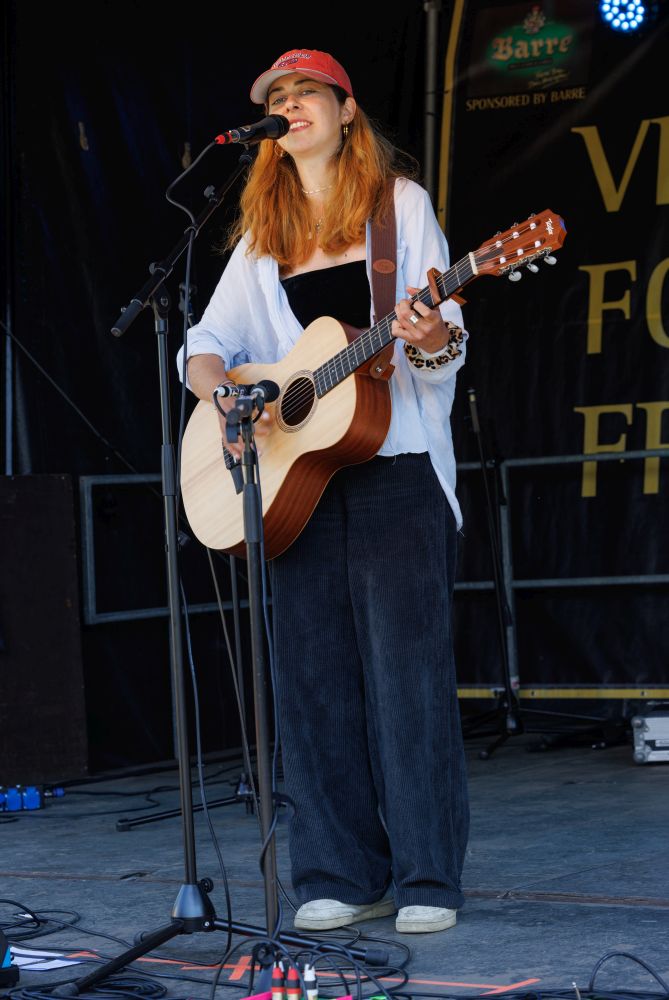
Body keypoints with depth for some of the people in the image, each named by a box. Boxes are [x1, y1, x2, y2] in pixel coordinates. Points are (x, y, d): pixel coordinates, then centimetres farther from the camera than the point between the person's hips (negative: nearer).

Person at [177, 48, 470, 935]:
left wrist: (435, 342, -22)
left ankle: (428, 880, -3)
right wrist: (226, 397, -9)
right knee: (316, 674, 3)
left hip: (395, 467, -4)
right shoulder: (263, 238, 16)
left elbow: (448, 345, 1)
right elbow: (206, 343, 12)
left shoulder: (400, 203, 6)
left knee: (407, 668, -7)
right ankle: (342, 877, 9)